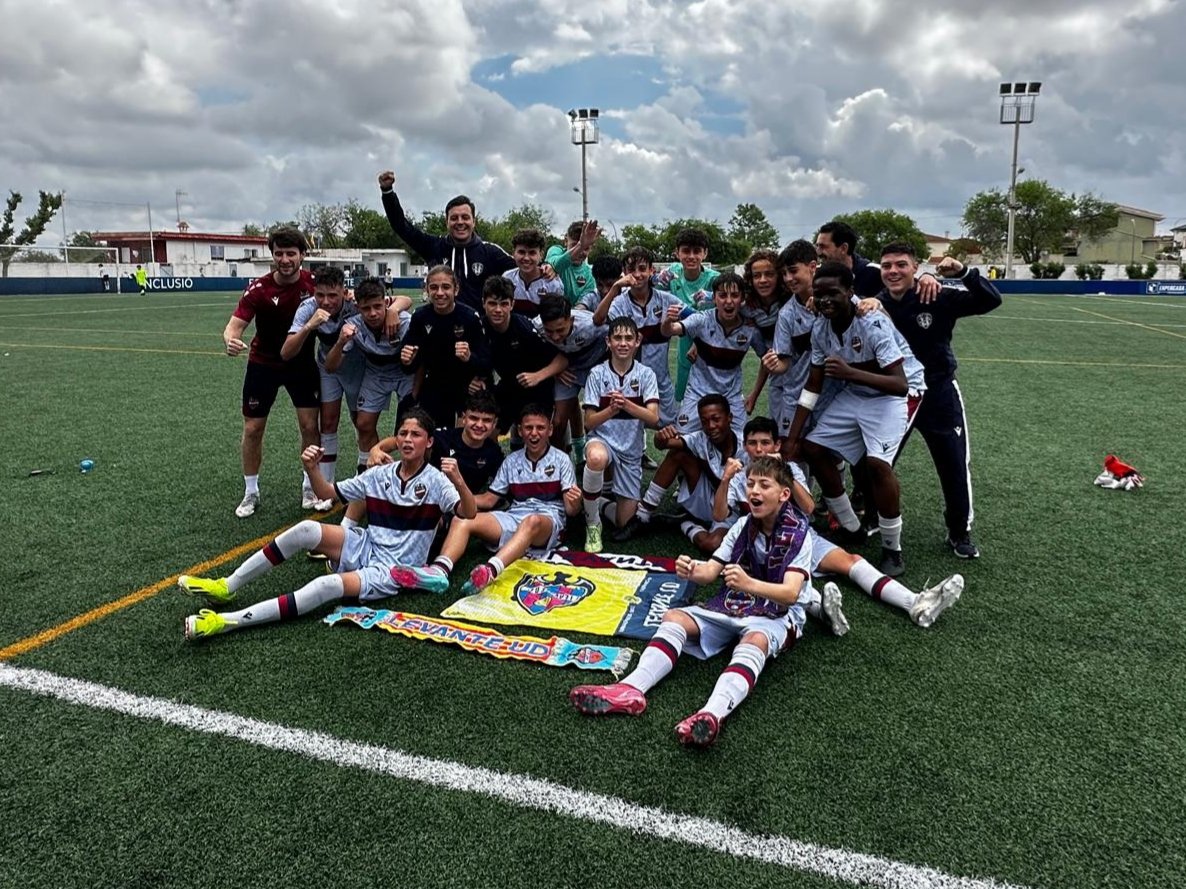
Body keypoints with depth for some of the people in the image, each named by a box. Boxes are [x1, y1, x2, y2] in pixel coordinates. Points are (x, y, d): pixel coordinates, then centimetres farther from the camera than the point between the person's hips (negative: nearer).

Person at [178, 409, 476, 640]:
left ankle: (228, 622, -30)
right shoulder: (380, 475, 5)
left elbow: (468, 514, -23)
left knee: (328, 585, -31)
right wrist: (312, 469, -8)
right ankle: (227, 587, -11)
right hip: (364, 547, 5)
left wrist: (459, 482, -43)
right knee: (307, 530, -21)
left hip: (393, 571, -5)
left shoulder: (435, 481, -8)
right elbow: (328, 494, 13)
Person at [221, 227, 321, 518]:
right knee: (252, 429, 3)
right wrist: (231, 340, -50)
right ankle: (251, 493, 20)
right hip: (263, 363, -1)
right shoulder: (258, 289, -20)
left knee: (310, 426, -2)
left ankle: (310, 487, 19)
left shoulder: (313, 283, -14)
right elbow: (235, 325, -26)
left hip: (302, 363, 1)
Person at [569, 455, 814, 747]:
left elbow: (790, 593, -25)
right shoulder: (743, 526, 6)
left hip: (777, 614, -6)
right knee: (674, 617, -14)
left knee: (755, 639, -39)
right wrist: (693, 571, -25)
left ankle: (712, 713, -64)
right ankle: (630, 689, -36)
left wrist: (750, 584, -46)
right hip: (732, 605, 6)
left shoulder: (798, 534, -12)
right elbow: (711, 570, 1)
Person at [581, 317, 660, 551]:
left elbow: (653, 418, -14)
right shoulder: (597, 374, -4)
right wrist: (612, 409, -25)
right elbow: (589, 422, -6)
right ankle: (593, 523, -19)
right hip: (603, 440, -1)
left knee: (624, 523, -2)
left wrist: (627, 404, -32)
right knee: (596, 458, -42)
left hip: (631, 450, 2)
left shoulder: (645, 374, -3)